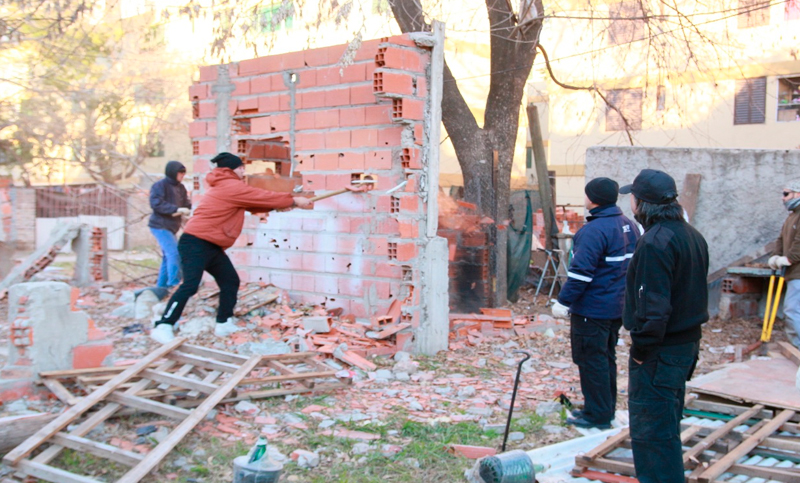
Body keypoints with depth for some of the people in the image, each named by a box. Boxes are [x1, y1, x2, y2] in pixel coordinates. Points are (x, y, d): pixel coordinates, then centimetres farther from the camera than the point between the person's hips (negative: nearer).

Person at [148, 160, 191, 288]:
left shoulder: (180, 188, 12)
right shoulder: (160, 185, -11)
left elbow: (186, 204, 8)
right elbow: (156, 203, -23)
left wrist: (186, 209, -15)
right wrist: (176, 209, -27)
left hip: (171, 227, 9)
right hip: (160, 226, -9)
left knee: (168, 257, 14)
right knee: (174, 253, -17)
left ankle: (161, 286, 23)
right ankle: (174, 283, -14)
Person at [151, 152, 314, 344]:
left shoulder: (226, 187, 20)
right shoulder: (231, 186, -12)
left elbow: (256, 202, 20)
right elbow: (263, 197, -8)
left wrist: (284, 202, 8)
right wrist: (294, 201, 1)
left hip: (212, 246, 11)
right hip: (196, 243, -11)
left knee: (231, 281, 11)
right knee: (190, 285, -19)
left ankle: (224, 324, 18)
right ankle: (163, 327, -17)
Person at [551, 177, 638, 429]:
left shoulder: (594, 230, -22)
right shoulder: (628, 225, 8)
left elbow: (581, 272, -25)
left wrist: (564, 301, -18)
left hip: (592, 309, -9)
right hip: (617, 307, 9)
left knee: (591, 360, 1)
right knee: (607, 357, 18)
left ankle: (597, 415, 7)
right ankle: (606, 409, 28)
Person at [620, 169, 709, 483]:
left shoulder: (655, 242, -21)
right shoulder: (692, 235, 9)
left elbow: (654, 304, -24)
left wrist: (641, 346, -15)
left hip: (660, 350, -10)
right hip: (688, 342, 10)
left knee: (651, 425, -1)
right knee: (668, 419, 22)